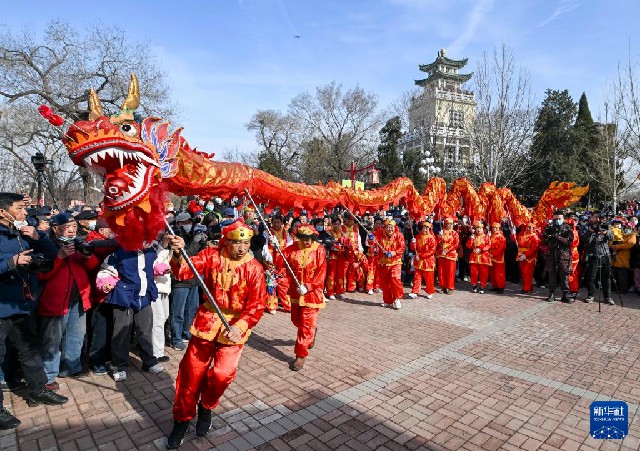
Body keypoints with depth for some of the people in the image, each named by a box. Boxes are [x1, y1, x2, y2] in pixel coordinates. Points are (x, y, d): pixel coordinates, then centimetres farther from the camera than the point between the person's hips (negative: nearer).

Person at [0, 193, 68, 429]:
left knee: (30, 349, 18)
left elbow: (51, 254, 6)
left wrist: (37, 237, -10)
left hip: (23, 304, 7)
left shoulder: (25, 233, 5)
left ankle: (37, 390, 33)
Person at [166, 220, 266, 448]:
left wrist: (240, 326, -24)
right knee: (191, 372, 7)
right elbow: (186, 270, -18)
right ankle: (182, 419, 32)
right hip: (207, 321, 2)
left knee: (222, 373, -10)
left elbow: (257, 304, -11)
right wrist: (178, 255, -39)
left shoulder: (254, 268, -11)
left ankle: (206, 407, 25)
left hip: (234, 326, -1)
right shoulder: (211, 255, -7)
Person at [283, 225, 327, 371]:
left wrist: (307, 287, -20)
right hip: (295, 291, 5)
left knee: (306, 324, -1)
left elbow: (321, 273, -13)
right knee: (296, 320, 19)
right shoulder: (291, 249, -2)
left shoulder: (319, 250, -10)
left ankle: (301, 355, 10)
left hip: (312, 292, -4)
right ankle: (312, 332, 50)